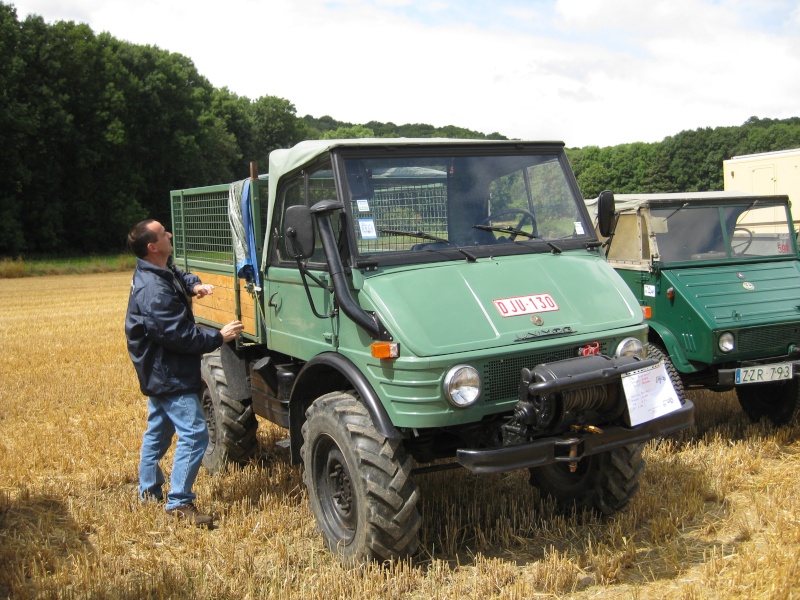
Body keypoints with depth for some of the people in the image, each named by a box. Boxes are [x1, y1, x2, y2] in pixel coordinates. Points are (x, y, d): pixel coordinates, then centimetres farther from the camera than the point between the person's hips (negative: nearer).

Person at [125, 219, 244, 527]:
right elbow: (179, 335, -27)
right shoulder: (154, 291, -27)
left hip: (159, 371, 11)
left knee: (158, 431, 21)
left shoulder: (160, 271, 4)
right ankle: (179, 502, -4)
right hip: (170, 375, -11)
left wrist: (194, 284, 5)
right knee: (194, 434, -10)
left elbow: (180, 276, 27)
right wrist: (218, 337, -19)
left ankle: (149, 491, 35)